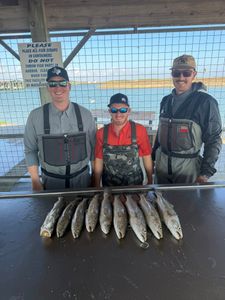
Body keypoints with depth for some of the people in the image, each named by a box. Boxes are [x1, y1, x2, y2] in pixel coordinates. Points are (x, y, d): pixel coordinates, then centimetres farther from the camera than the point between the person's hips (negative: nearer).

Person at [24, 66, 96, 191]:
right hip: (51, 181, 0)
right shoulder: (36, 116, -10)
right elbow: (30, 150, -2)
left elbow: (93, 147, -1)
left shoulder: (85, 114, -8)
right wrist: (35, 181, -2)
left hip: (82, 178, 1)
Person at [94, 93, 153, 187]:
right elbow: (99, 161, -1)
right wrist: (97, 187, 3)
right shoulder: (101, 133, -8)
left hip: (134, 184, -1)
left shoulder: (139, 130, -13)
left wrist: (150, 182, 2)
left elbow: (146, 157, -3)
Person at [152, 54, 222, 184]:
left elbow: (213, 140, -9)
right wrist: (153, 157, 14)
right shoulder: (166, 100, 4)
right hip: (162, 162, 5)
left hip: (187, 165, -4)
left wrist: (206, 172, -13)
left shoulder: (205, 102, -10)